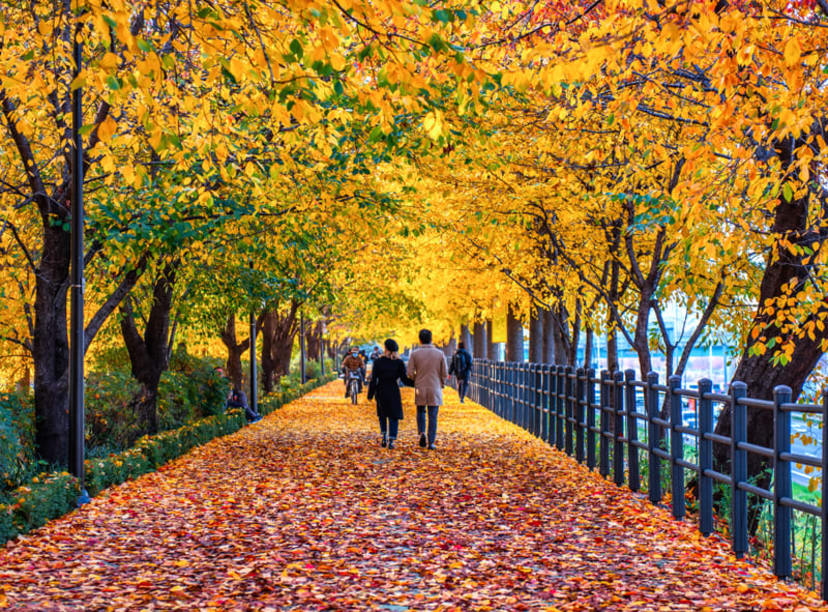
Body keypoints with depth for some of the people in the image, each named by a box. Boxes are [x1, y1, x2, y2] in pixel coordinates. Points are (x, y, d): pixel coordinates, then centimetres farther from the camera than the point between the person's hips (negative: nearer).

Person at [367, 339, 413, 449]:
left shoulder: (378, 361, -6)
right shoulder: (399, 363, -7)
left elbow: (373, 380, -6)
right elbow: (405, 380, -8)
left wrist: (370, 395, 2)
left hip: (380, 392, 1)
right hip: (394, 392, -1)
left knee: (382, 415, 22)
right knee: (394, 417, 9)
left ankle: (384, 438, 9)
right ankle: (391, 441, -2)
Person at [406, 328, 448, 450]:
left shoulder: (414, 354, -4)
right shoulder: (439, 354, -3)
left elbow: (410, 373, -6)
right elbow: (444, 373, -1)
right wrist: (441, 385, 17)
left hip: (420, 389, 0)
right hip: (435, 389, 0)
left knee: (421, 412, 19)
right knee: (433, 416, 5)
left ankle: (422, 432, -4)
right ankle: (431, 442, 2)